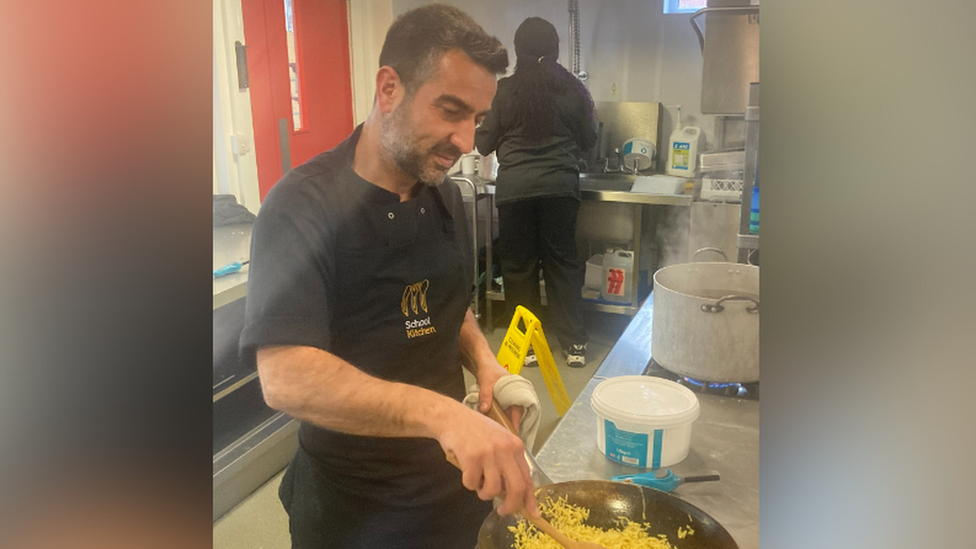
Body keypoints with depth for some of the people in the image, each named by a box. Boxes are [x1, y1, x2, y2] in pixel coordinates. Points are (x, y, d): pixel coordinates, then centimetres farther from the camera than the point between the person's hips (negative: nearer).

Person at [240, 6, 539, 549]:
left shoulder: (447, 197, 0)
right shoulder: (303, 206, -22)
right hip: (352, 504, -5)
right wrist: (440, 411, -44)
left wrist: (483, 361, -6)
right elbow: (285, 377, -32)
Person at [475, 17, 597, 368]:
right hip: (560, 185, 1)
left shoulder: (504, 91, -2)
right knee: (562, 262, 10)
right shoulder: (573, 90, 2)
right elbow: (589, 140, 11)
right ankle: (574, 345, 13)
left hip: (514, 187, -1)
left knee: (519, 265, 9)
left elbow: (484, 144, 5)